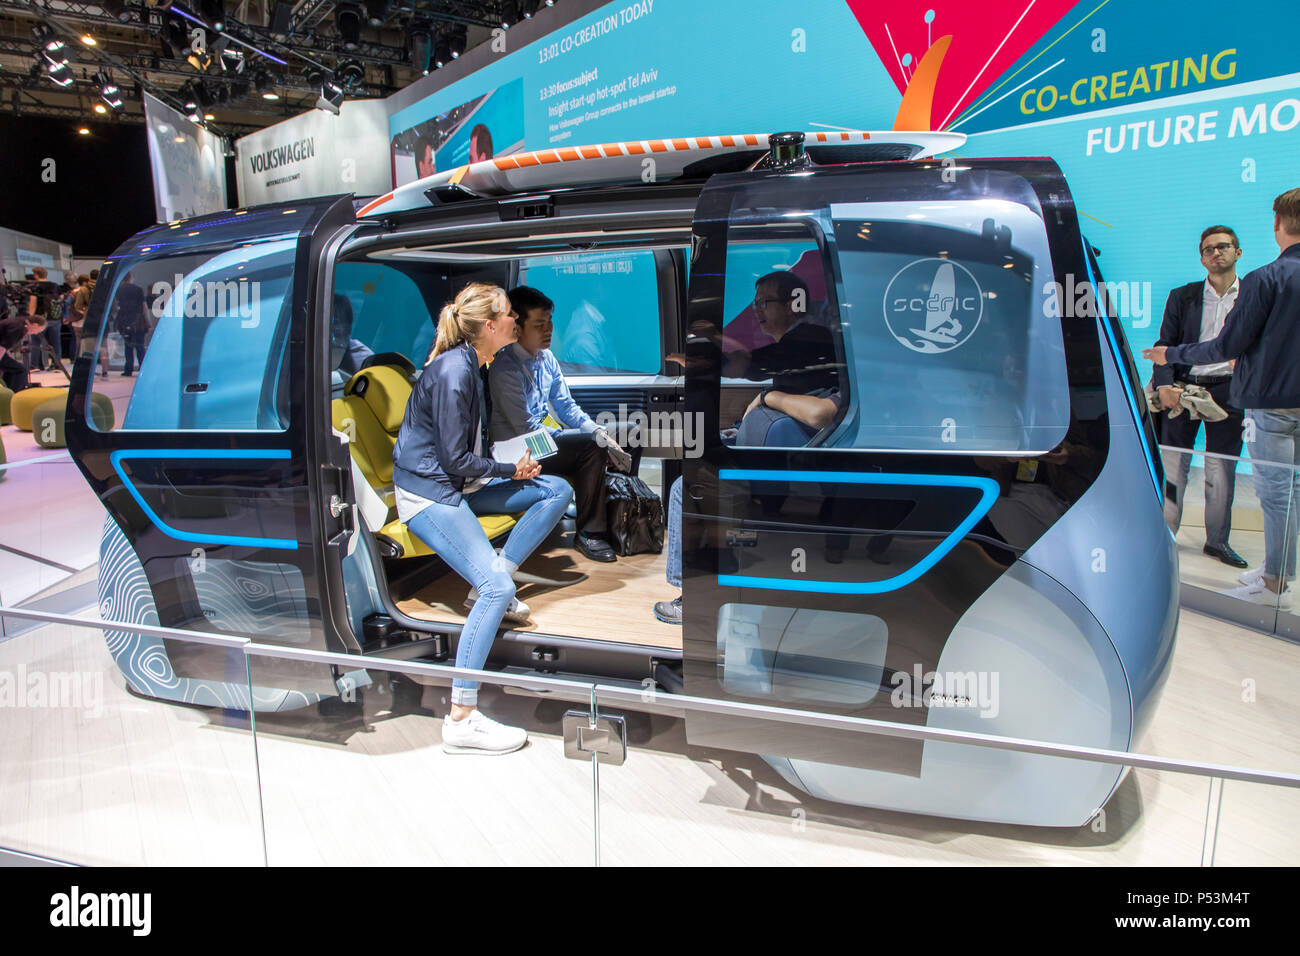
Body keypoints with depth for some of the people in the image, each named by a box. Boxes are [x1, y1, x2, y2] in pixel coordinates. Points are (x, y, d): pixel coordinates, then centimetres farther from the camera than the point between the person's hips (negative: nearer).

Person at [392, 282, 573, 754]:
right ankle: (461, 719, -19)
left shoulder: (469, 364, 9)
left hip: (457, 484, 10)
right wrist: (511, 469, -7)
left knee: (558, 490, 3)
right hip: (427, 493, -10)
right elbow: (456, 460, -21)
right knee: (497, 589, -23)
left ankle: (489, 586, 2)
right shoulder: (452, 371, -20)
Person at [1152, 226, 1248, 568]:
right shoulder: (1182, 296, 7)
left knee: (1222, 472, 6)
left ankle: (1217, 541, 19)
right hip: (1182, 388, 0)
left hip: (1227, 392, 0)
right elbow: (1165, 345, 2)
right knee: (1173, 467, 3)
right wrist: (1164, 385, -12)